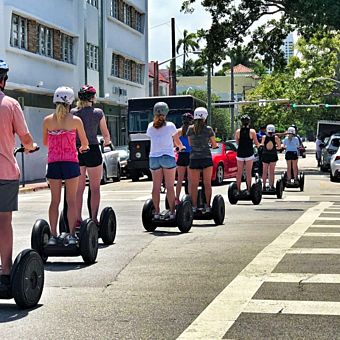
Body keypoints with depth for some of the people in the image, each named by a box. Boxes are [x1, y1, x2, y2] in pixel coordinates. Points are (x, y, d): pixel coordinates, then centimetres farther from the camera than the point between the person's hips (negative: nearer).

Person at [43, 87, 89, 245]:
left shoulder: (47, 120, 1)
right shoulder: (75, 120, -4)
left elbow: (45, 142, 11)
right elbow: (85, 143, 5)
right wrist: (81, 149, 27)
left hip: (53, 162, 2)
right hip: (70, 162, -2)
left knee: (54, 200, 8)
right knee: (71, 200, 3)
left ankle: (53, 235, 7)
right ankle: (72, 235, 2)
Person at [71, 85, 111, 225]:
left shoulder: (72, 113, 0)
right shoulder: (98, 113, -5)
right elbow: (105, 134, 5)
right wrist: (107, 141, 26)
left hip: (76, 151, 3)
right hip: (93, 151, -3)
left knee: (79, 188, 11)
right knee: (95, 188, 6)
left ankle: (78, 219, 12)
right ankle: (94, 219, 3)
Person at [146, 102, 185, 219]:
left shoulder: (150, 127, 6)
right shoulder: (170, 126, -2)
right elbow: (177, 142, 7)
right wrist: (181, 147, 29)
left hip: (153, 158, 3)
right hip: (168, 157, -3)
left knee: (156, 186, 4)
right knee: (170, 186, 0)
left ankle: (156, 212, 2)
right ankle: (172, 212, -1)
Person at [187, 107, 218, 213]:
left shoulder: (190, 129, 1)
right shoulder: (208, 129, -4)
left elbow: (190, 143, 11)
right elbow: (214, 145, 2)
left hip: (194, 158, 1)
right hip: (206, 158, -1)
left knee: (194, 184, 6)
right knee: (207, 184, 6)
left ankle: (194, 207, 6)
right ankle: (208, 206, 5)